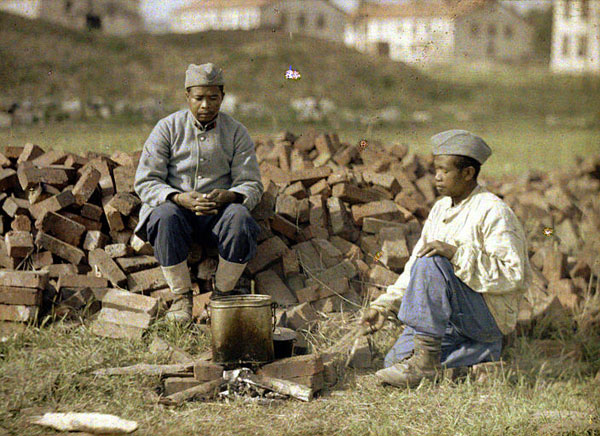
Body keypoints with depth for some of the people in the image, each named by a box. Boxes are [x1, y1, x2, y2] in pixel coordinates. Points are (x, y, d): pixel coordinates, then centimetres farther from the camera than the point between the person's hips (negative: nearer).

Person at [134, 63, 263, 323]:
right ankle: (181, 296, -20)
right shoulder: (168, 128, 2)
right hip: (176, 205, -1)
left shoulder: (236, 132, 6)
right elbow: (145, 182, -3)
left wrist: (229, 196, -21)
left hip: (218, 211, 1)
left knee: (240, 217, -33)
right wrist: (180, 198, -22)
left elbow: (251, 185, 3)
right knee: (165, 216, -36)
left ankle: (223, 292, -13)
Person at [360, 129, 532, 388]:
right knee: (395, 359, -10)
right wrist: (383, 305, 4)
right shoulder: (441, 209, 13)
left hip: (490, 315, -8)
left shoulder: (494, 212, -12)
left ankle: (426, 361, -26)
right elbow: (413, 267, 16)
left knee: (431, 263, -28)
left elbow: (512, 275, -21)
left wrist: (457, 254, -30)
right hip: (452, 320, 8)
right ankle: (481, 351, 8)